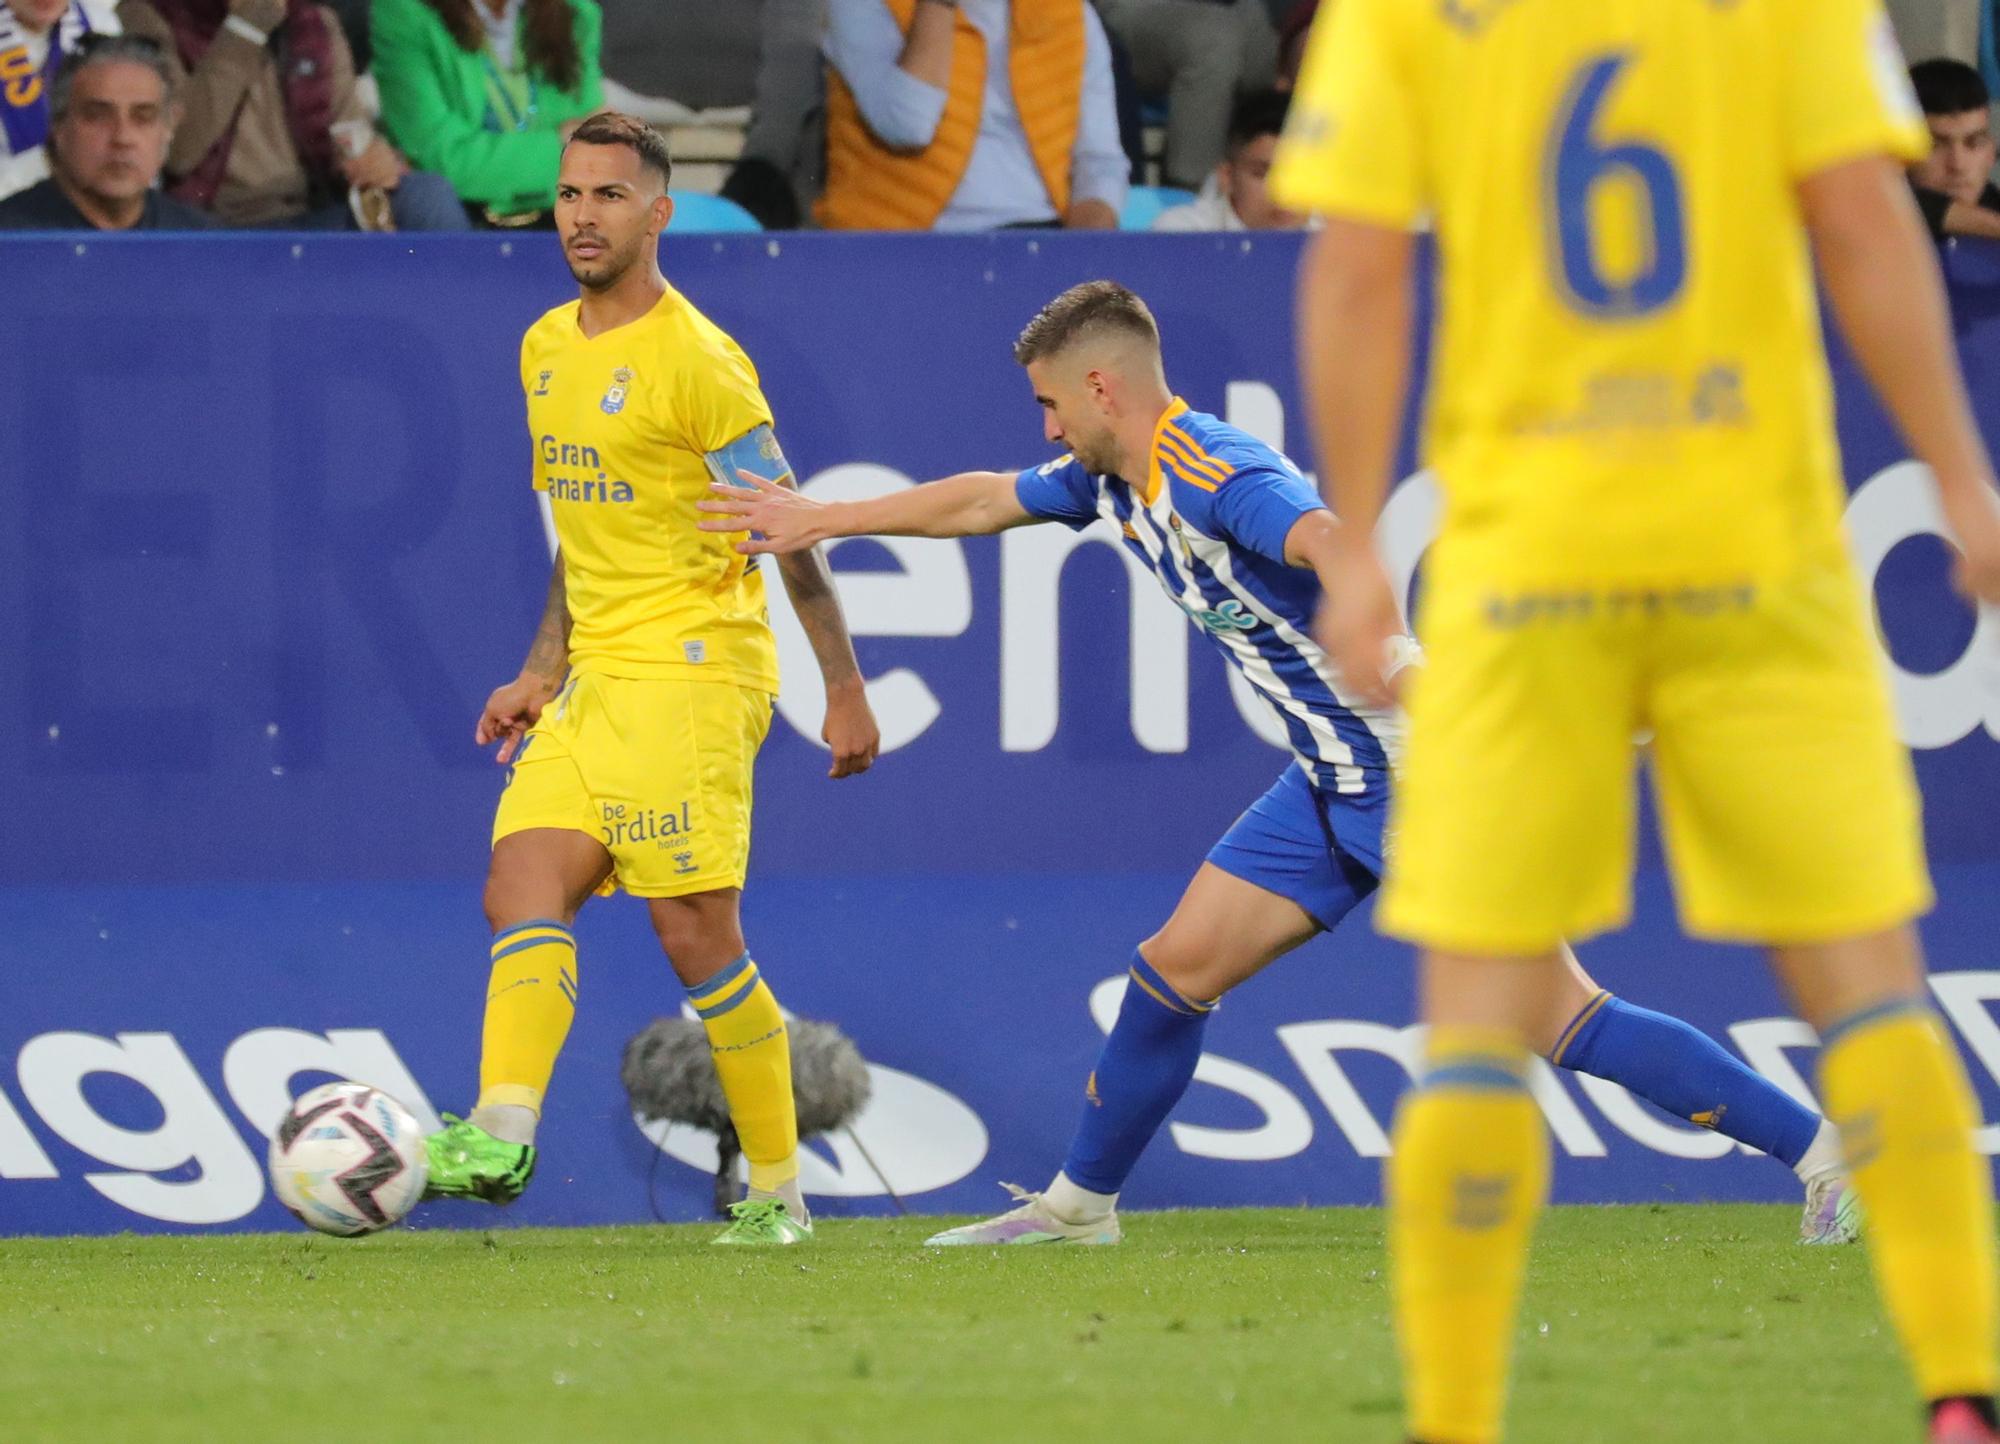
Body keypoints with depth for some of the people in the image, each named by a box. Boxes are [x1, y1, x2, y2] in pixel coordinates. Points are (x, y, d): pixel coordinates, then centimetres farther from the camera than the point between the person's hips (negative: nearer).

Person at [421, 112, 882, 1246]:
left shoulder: (696, 360, -11)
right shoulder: (547, 350, 14)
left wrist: (846, 691, -9)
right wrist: (541, 673, 19)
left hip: (691, 673, -8)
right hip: (593, 681, 8)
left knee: (698, 936, -8)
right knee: (523, 888, -11)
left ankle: (782, 1189, 1)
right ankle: (502, 1133, -24)